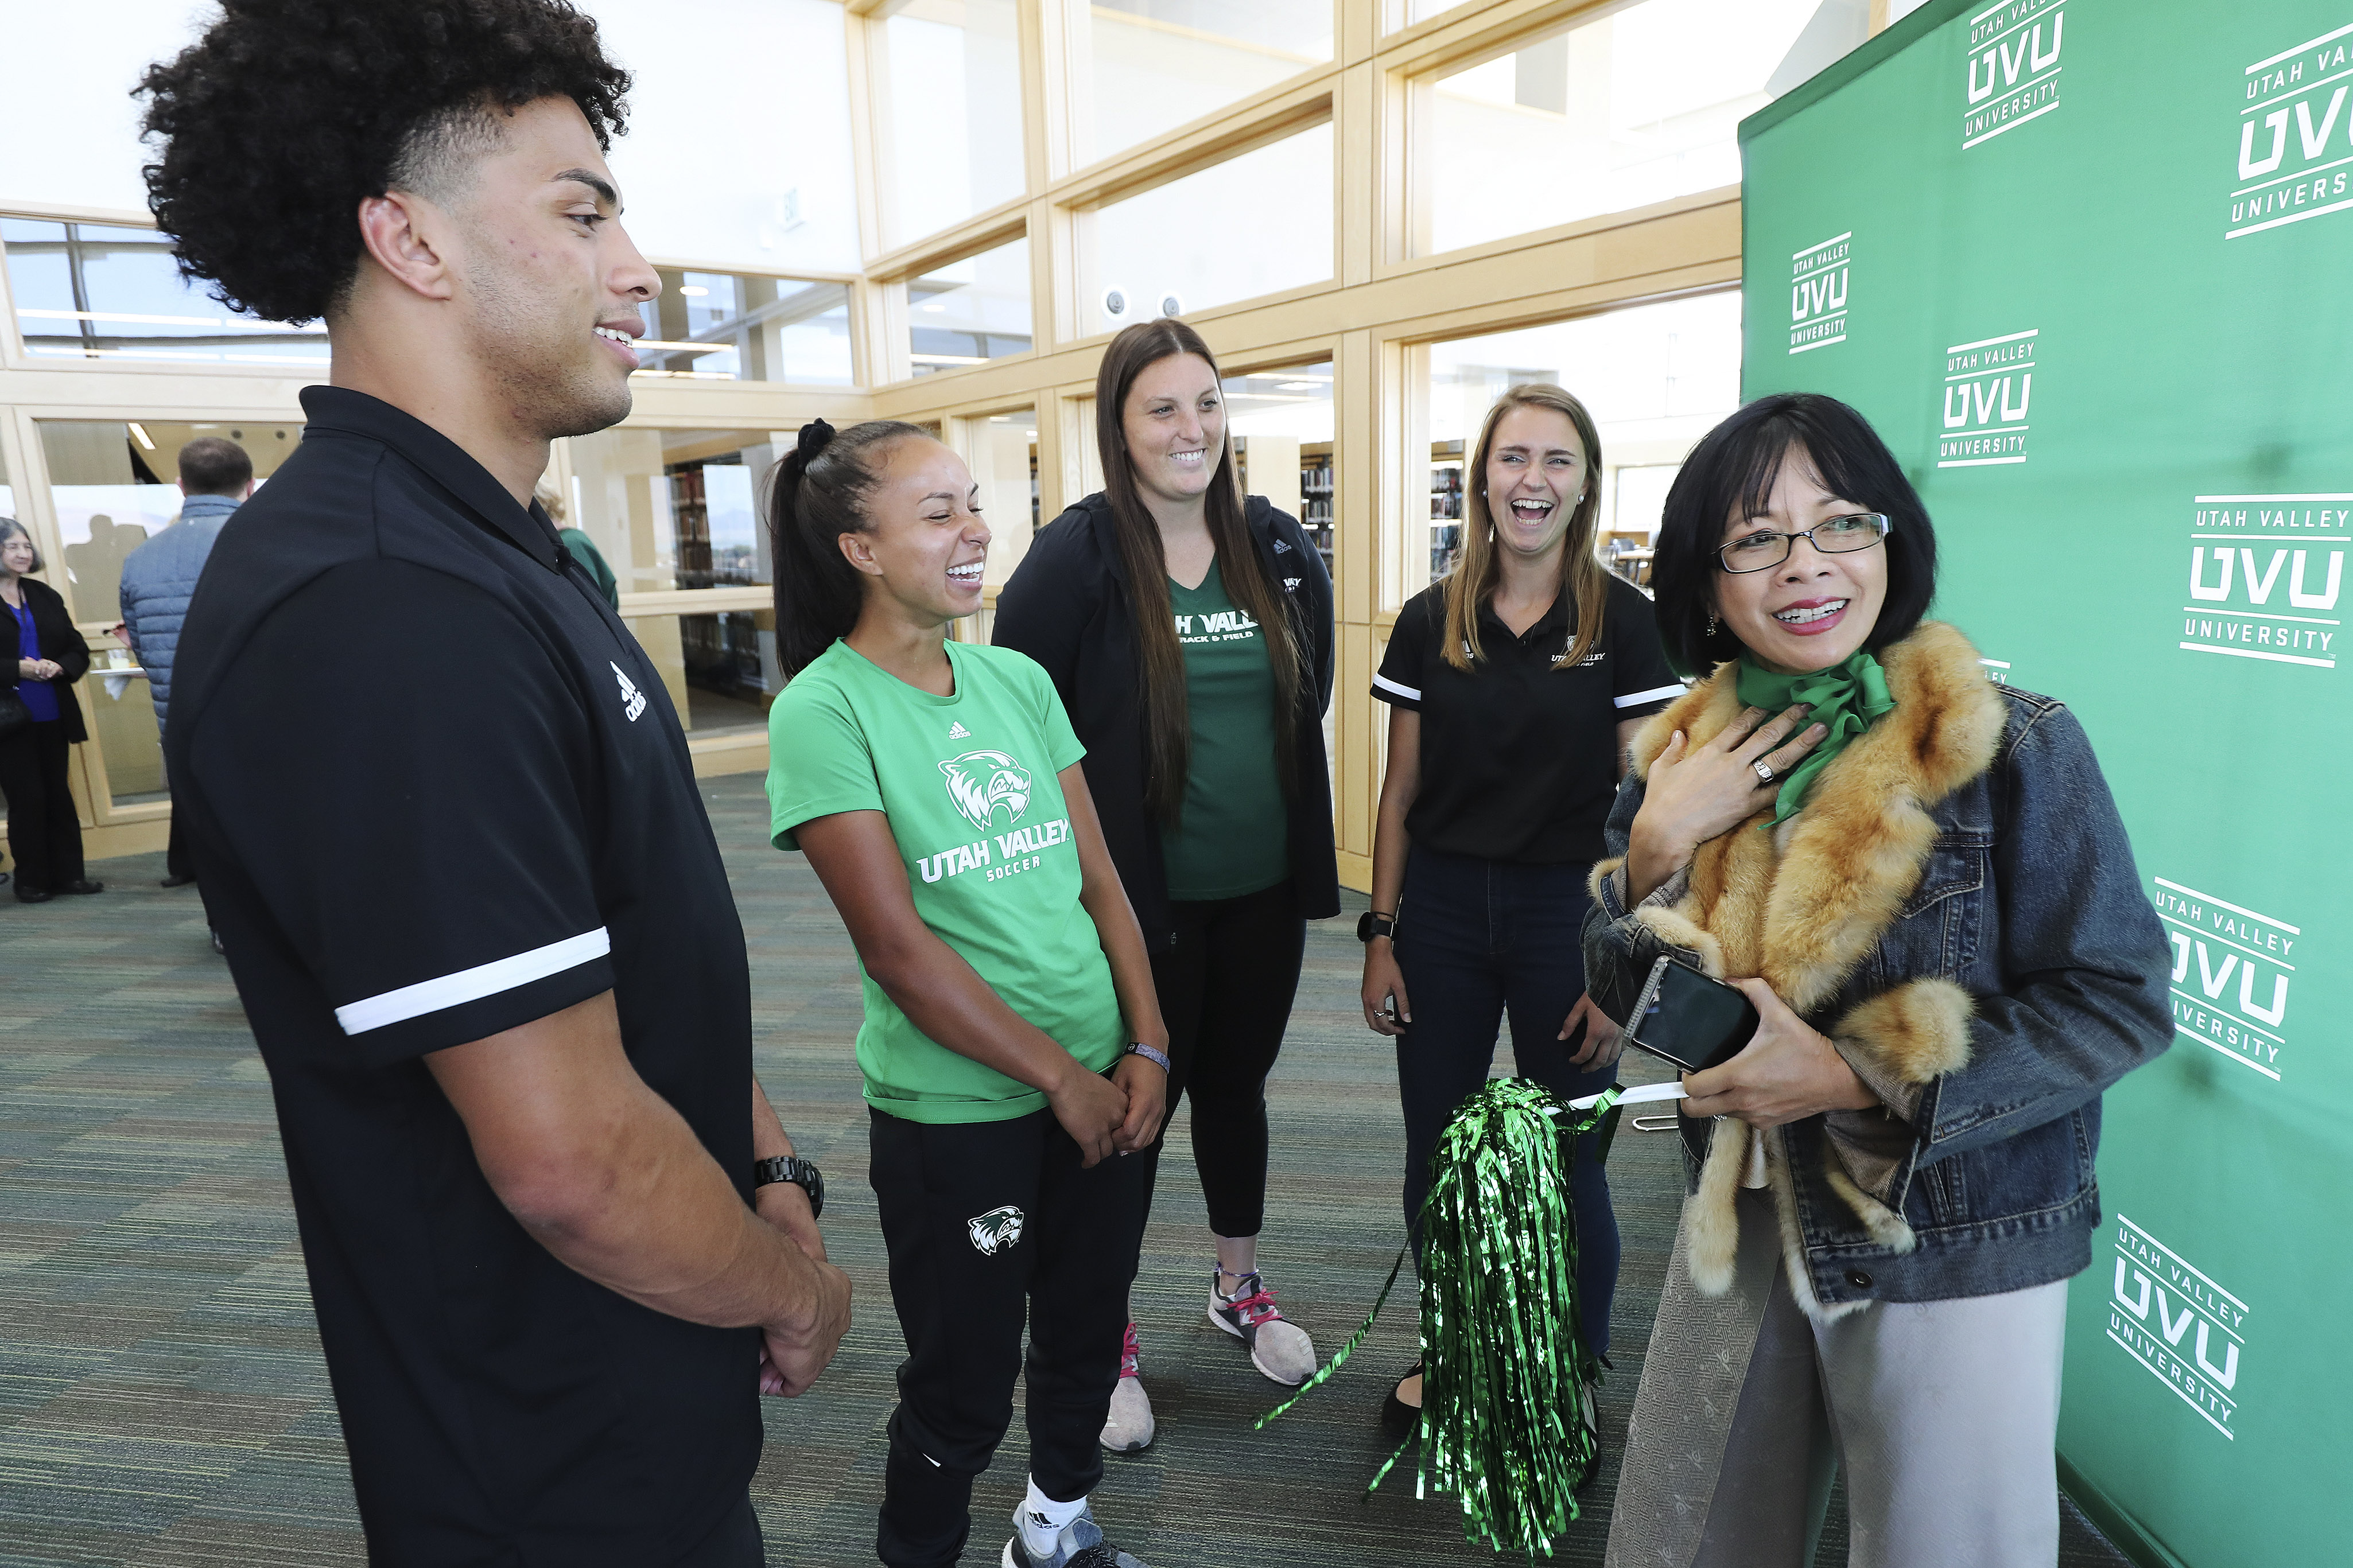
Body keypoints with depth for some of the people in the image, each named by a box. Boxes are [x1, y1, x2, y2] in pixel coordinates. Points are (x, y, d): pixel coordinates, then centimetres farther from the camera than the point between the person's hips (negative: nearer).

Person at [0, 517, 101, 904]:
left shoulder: (45, 596, 11)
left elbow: (80, 650, 11)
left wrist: (59, 667, -9)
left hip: (52, 715, 4)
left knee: (58, 795, 9)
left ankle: (68, 873, 16)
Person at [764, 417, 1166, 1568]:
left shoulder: (1017, 680, 3)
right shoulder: (823, 711, -13)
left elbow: (1098, 876, 5)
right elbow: (897, 947, -17)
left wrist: (1146, 1046, -3)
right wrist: (1063, 1078, -14)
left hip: (1102, 1083, 6)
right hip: (955, 1109, -5)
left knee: (1088, 1329, 21)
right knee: (966, 1381, 11)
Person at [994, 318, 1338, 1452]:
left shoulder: (1280, 550, 3)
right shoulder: (1076, 557, -12)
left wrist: (1298, 827, 12)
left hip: (1265, 892, 5)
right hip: (1139, 899, -4)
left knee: (1236, 1085, 20)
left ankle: (1239, 1287, 43)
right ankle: (1108, 1341, 30)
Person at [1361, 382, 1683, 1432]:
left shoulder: (1624, 622, -4)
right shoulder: (1431, 622, 3)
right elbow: (1400, 793, 5)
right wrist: (1380, 935, 2)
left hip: (1568, 913, -2)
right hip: (1441, 911, 2)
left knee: (1567, 1163, 10)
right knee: (1435, 1156, 12)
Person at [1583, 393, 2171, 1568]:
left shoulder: (2013, 749, -16)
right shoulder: (1684, 759, -3)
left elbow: (2118, 1003, -14)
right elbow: (1626, 1005, -1)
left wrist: (1862, 1075, -22)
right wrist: (1657, 843, -17)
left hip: (1955, 1260, -4)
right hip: (1744, 1231, 5)